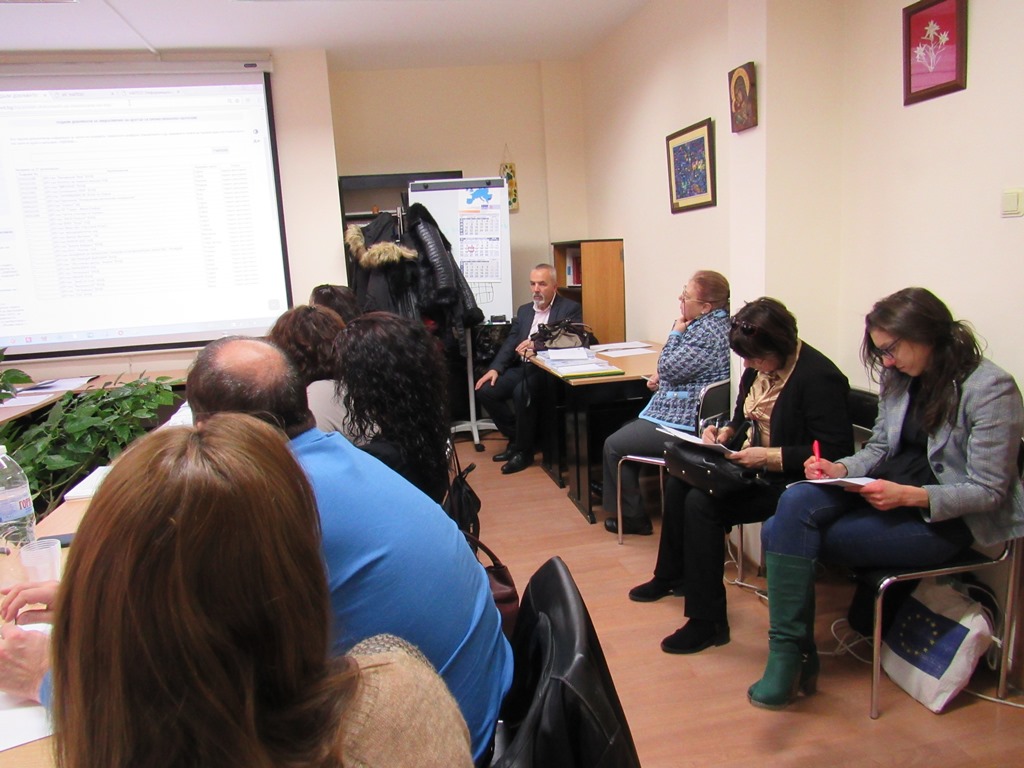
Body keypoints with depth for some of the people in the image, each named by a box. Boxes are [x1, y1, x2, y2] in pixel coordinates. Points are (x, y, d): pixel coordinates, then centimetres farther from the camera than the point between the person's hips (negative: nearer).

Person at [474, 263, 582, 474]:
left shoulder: (571, 309, 0)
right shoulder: (524, 310, 18)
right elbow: (510, 343, 13)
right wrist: (495, 368, -4)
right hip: (521, 367, 7)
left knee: (522, 393, -33)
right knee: (485, 390, -13)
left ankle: (524, 450, -12)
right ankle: (515, 438, 5)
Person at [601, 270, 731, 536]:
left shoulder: (710, 333, -24)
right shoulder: (709, 323, 8)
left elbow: (669, 367, -21)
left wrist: (677, 331, -9)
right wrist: (661, 376, 4)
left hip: (682, 423, -11)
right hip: (682, 411, 11)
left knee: (613, 445, 1)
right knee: (625, 431, 24)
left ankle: (633, 516, 15)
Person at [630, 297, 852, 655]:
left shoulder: (818, 377, -22)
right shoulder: (759, 367, 2)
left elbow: (834, 452, -24)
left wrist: (768, 457, -28)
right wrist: (726, 431, -4)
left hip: (789, 480, -9)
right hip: (751, 464, 9)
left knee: (702, 502, -24)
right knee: (678, 483, 4)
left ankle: (708, 622, -10)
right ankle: (672, 575, 28)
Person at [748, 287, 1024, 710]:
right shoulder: (899, 377, 7)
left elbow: (988, 492, -14)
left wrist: (910, 496, -28)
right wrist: (840, 468, -7)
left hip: (946, 516, -6)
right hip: (888, 489, 7)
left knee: (787, 534, -23)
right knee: (796, 502, -25)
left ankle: (796, 657, -7)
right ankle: (789, 653, -20)